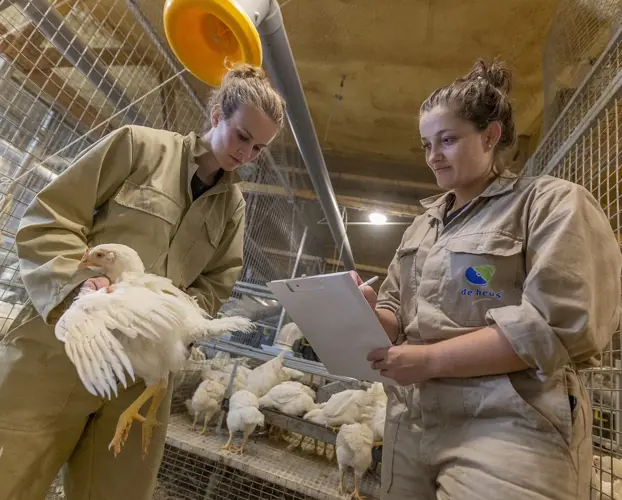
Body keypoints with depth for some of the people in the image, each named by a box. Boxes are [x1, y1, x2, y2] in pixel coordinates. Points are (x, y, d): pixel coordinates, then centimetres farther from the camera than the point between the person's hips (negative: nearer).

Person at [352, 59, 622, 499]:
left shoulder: (555, 203, -5)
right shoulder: (423, 225, 14)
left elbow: (562, 326, -16)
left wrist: (431, 359, -17)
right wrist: (371, 314, -8)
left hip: (505, 430, -6)